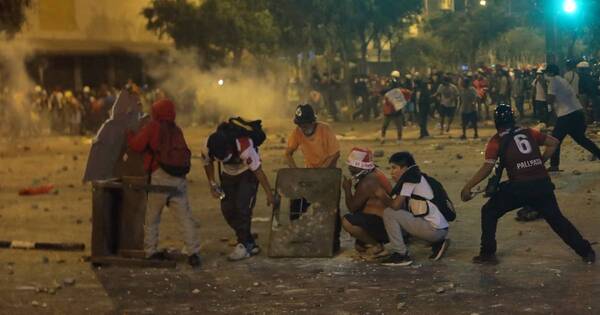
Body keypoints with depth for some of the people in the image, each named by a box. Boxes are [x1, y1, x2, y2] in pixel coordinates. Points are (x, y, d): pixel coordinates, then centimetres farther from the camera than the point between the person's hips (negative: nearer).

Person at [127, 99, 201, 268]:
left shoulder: (152, 127, 1)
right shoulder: (177, 130, 16)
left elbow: (137, 145, -3)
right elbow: (185, 152, 17)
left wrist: (129, 135, 15)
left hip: (159, 177, -4)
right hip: (179, 179, 4)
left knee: (151, 218, 13)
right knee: (186, 218, 2)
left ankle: (150, 251, 17)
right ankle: (193, 253, -5)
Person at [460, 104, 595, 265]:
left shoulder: (497, 141, 3)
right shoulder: (529, 133, 15)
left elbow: (487, 167, -8)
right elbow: (553, 143, 20)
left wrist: (468, 187, -5)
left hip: (519, 187, -4)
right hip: (543, 184, 4)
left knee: (489, 212, 14)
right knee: (557, 219, 18)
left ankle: (488, 253, 10)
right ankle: (586, 252, 15)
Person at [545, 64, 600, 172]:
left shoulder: (553, 81, -6)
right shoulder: (562, 80, 20)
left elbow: (550, 100, -13)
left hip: (567, 115, -8)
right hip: (578, 111, 8)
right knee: (581, 138, 21)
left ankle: (554, 165, 0)